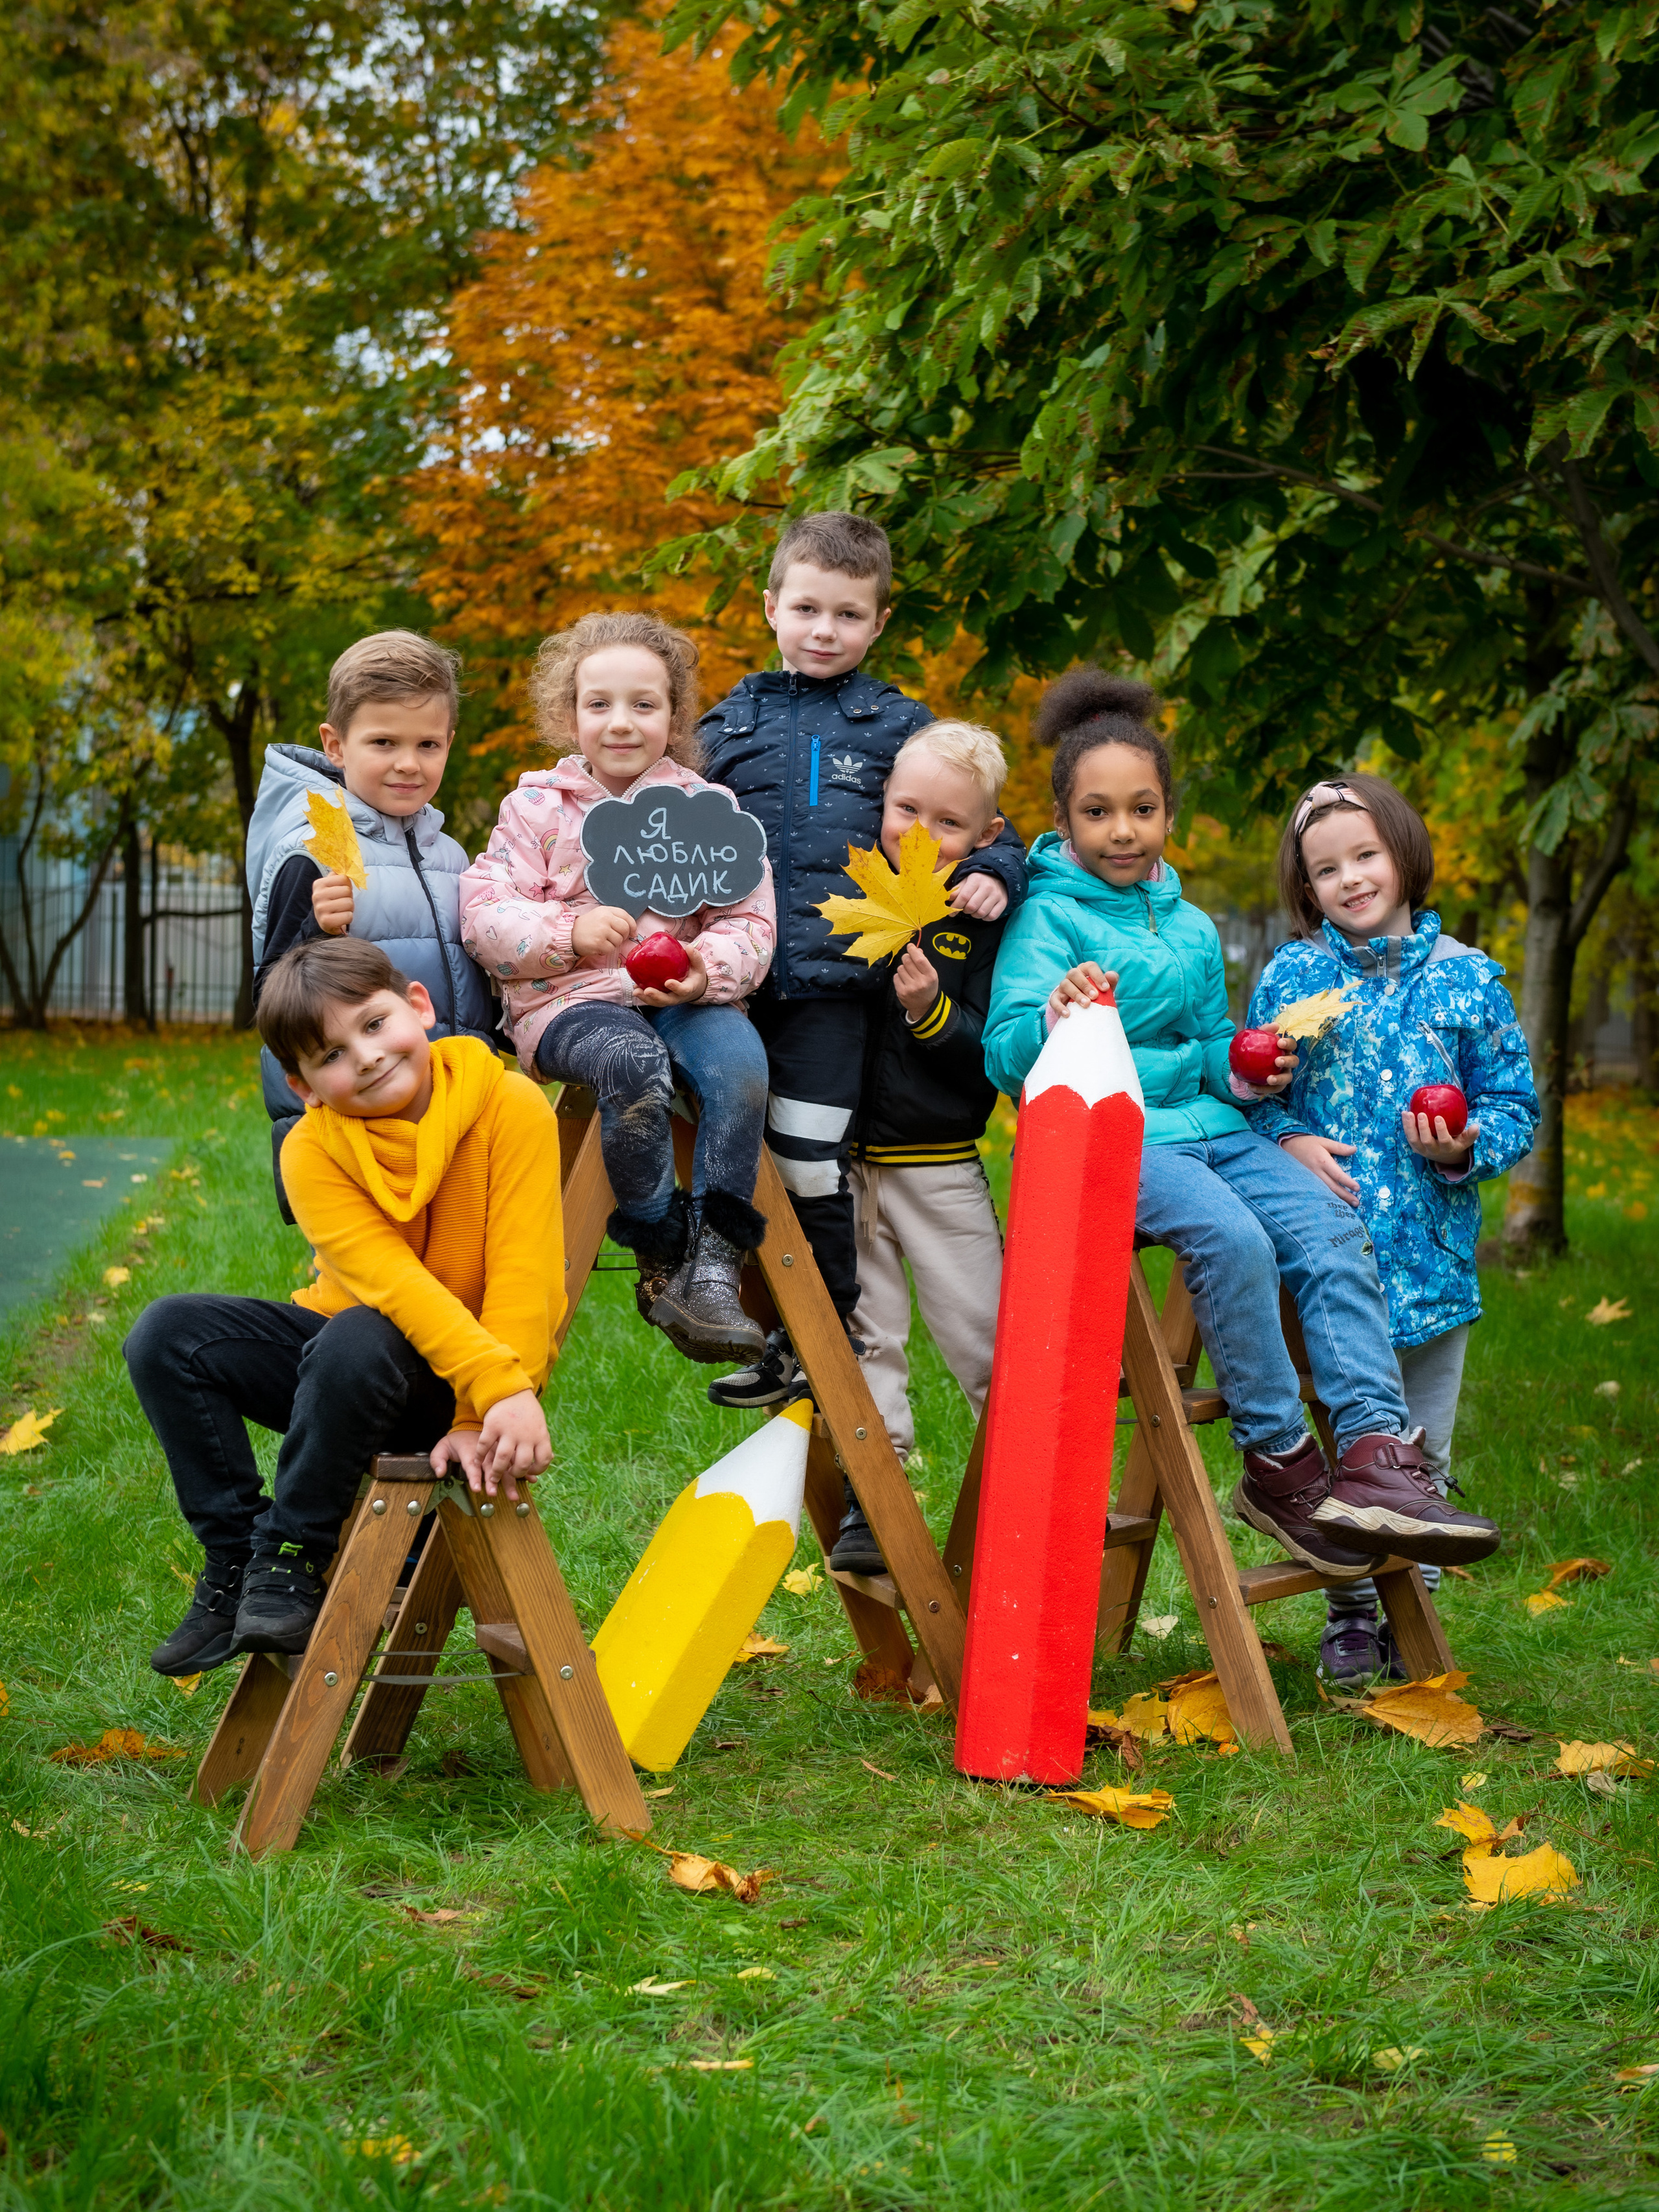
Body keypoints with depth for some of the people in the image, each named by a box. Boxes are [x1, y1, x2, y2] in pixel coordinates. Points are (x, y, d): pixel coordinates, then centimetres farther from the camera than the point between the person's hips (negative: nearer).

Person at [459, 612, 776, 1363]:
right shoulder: (537, 808, 9)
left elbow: (751, 922, 5)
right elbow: (484, 914, 0)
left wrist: (709, 967, -17)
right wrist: (568, 934, -17)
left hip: (686, 999, 2)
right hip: (570, 1001, -2)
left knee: (739, 1061, -32)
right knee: (632, 1063, -36)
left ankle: (713, 1262, -27)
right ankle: (661, 1259, -21)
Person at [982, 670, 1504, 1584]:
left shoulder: (1191, 928, 19)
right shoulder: (1049, 916, -2)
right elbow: (1005, 1055, -12)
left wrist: (1241, 1071, 3)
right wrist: (1053, 1020, -35)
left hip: (1206, 1125, 6)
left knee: (1328, 1227, -20)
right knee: (1231, 1238, -32)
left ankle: (1375, 1449, -27)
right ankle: (1278, 1464, -20)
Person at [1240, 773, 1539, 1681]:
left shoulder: (1465, 978, 2)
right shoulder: (1291, 976, 2)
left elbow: (1514, 1104, 5)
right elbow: (1250, 1093, 7)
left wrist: (1467, 1146, -14)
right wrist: (1286, 1139, -11)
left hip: (1433, 1254, 1)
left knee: (1423, 1448, 10)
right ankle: (1351, 1613, 17)